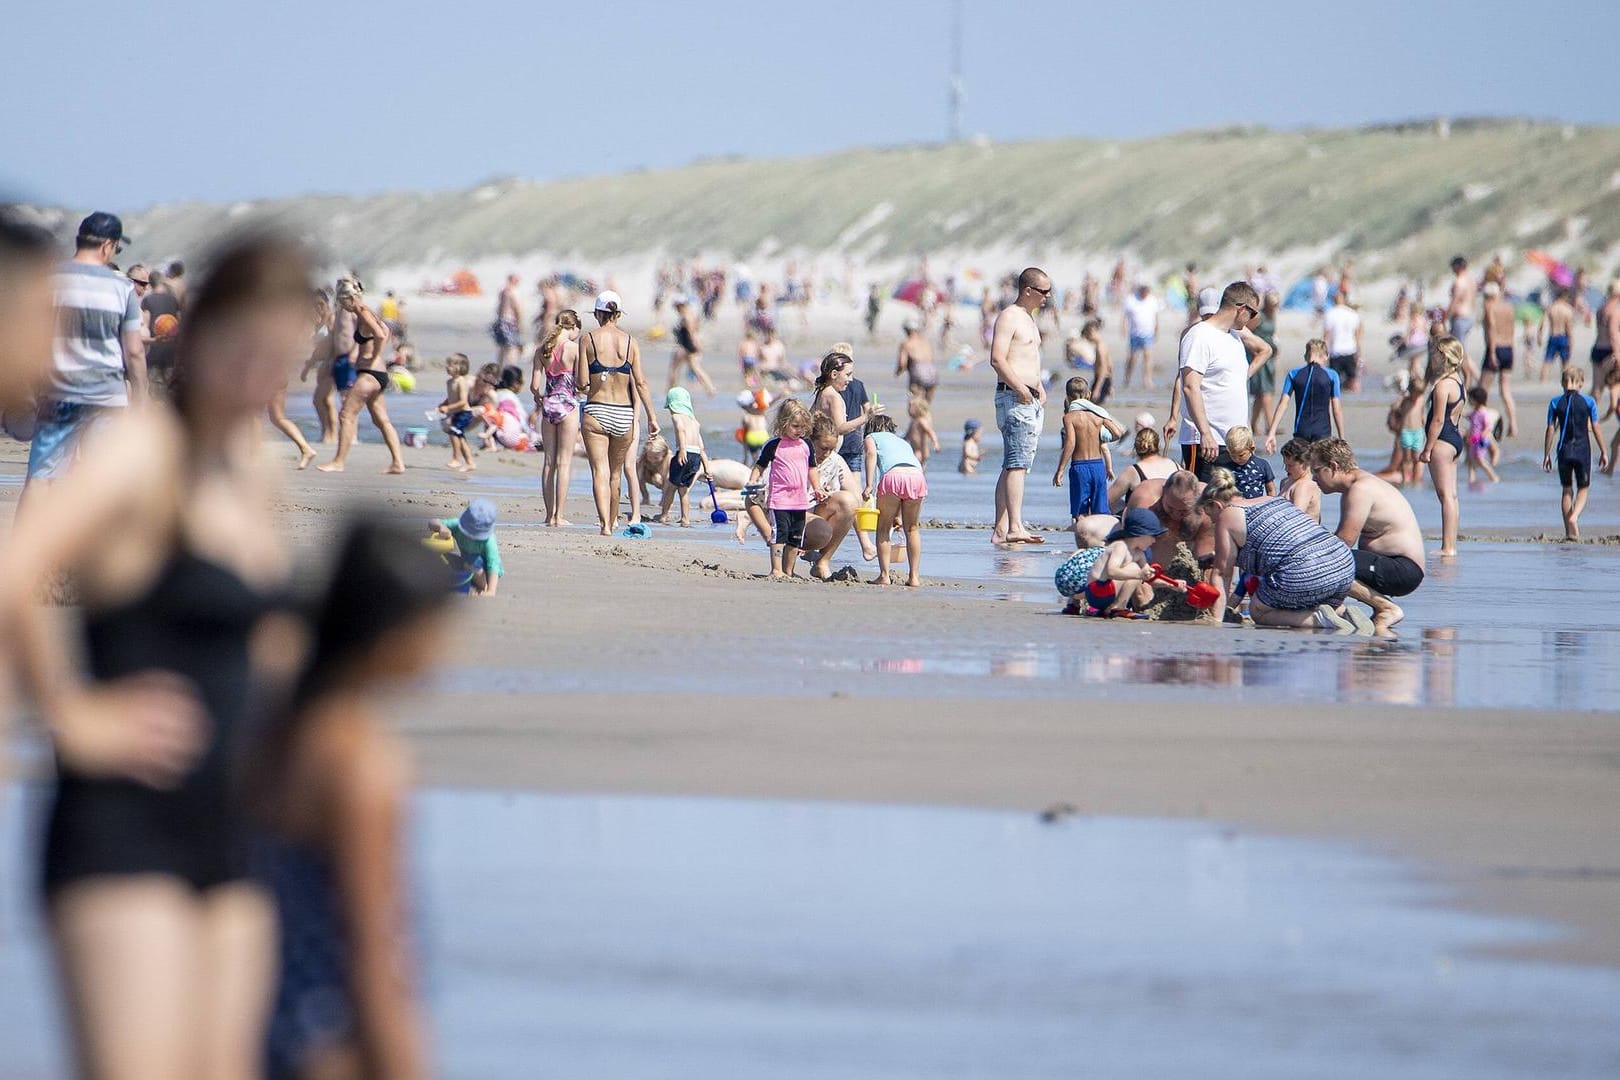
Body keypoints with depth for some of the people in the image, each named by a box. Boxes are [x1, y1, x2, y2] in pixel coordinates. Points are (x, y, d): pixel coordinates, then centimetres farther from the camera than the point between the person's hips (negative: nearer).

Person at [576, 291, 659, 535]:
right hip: (623, 414, 3)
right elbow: (640, 382, -1)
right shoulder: (630, 342, 2)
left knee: (600, 471, -7)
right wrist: (652, 416, 2)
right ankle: (612, 521, 28)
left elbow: (582, 382, -7)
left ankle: (605, 524, -22)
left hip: (596, 412, -3)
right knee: (616, 473, 17)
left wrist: (575, 370, 16)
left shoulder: (588, 340, -4)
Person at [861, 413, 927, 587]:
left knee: (884, 528, 11)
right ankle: (914, 576, 17)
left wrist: (869, 485, -8)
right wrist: (898, 515, 47)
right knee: (912, 529, 19)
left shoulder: (872, 437, 27)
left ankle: (884, 575, 5)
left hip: (893, 475, -4)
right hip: (918, 476, 4)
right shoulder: (903, 442, 40)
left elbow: (871, 453, 2)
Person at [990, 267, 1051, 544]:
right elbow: (997, 359, -19)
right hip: (1014, 398, -10)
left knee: (1013, 466, 9)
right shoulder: (1009, 317, -9)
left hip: (1031, 399, 10)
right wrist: (1019, 387, -22)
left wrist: (1039, 387, 18)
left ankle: (1000, 530, 10)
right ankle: (1015, 527, -24)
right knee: (1017, 463, -17)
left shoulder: (1029, 318, 22)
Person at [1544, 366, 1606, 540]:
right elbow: (1595, 428, -2)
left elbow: (1551, 430, -1)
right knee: (1582, 489, 10)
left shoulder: (1556, 403, 0)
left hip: (1564, 450, 1)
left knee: (1567, 490, 11)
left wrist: (1547, 454, 4)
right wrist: (1603, 452, 4)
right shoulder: (1588, 401, -2)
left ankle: (1569, 531, 8)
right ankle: (1574, 517, -18)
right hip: (1583, 450, -1)